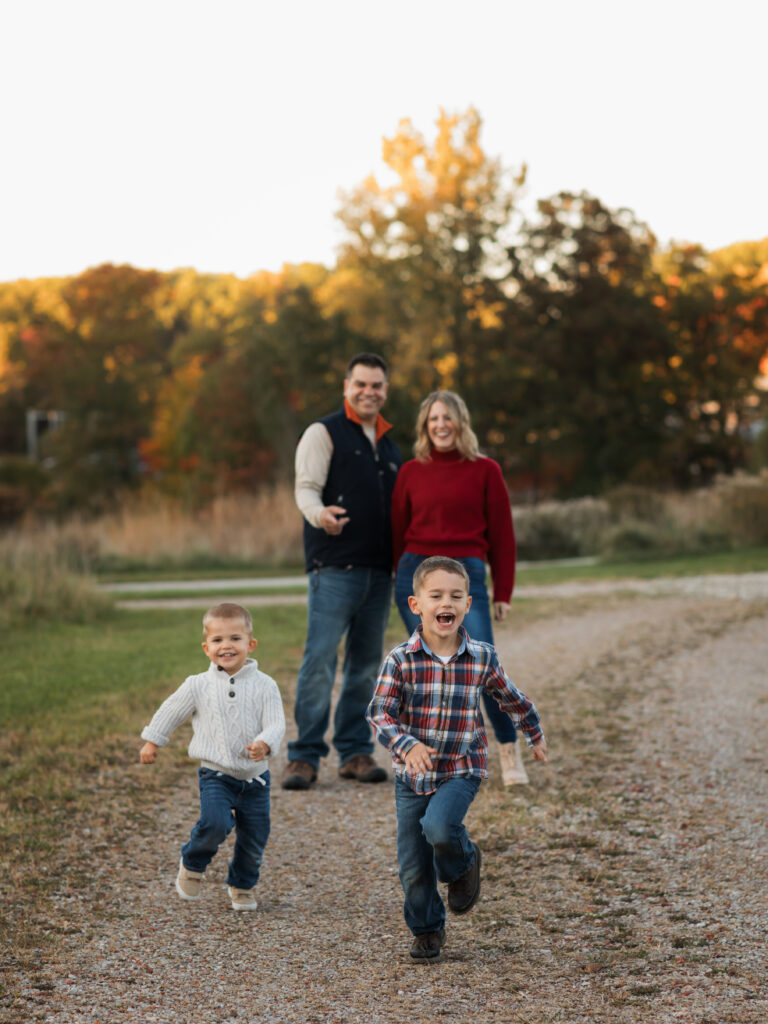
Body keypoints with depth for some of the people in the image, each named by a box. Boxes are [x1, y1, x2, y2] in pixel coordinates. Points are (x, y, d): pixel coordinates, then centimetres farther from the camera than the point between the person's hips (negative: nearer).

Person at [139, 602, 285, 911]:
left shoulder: (264, 685, -4)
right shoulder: (198, 685, -1)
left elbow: (276, 724, -9)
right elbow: (171, 711, 12)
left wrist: (265, 744, -28)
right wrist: (152, 741, 18)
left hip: (254, 776, 1)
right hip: (216, 774, -1)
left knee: (254, 838, 5)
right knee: (215, 822, -24)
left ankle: (242, 887, 33)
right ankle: (192, 865, 7)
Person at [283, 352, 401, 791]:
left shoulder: (389, 445, 21)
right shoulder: (324, 433, 1)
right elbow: (306, 488, -10)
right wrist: (319, 513, -32)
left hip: (379, 571, 6)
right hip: (335, 568, -6)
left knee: (366, 664, 7)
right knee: (320, 659, -11)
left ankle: (356, 751, 14)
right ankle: (305, 755, -7)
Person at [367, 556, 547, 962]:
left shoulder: (482, 658, -5)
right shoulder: (400, 660, -11)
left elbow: (511, 698, 13)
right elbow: (379, 713, -14)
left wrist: (535, 735, 27)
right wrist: (408, 746, -32)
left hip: (461, 769, -1)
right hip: (412, 775, 1)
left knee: (439, 827, -28)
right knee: (414, 867, 4)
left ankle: (463, 862, 6)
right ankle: (427, 930, 29)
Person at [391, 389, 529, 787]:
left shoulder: (484, 470, 5)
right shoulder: (411, 472, 8)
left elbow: (501, 534, 5)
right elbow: (398, 531, 12)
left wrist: (503, 593, 3)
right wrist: (402, 580, 9)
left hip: (466, 575, -2)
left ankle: (509, 749, 4)